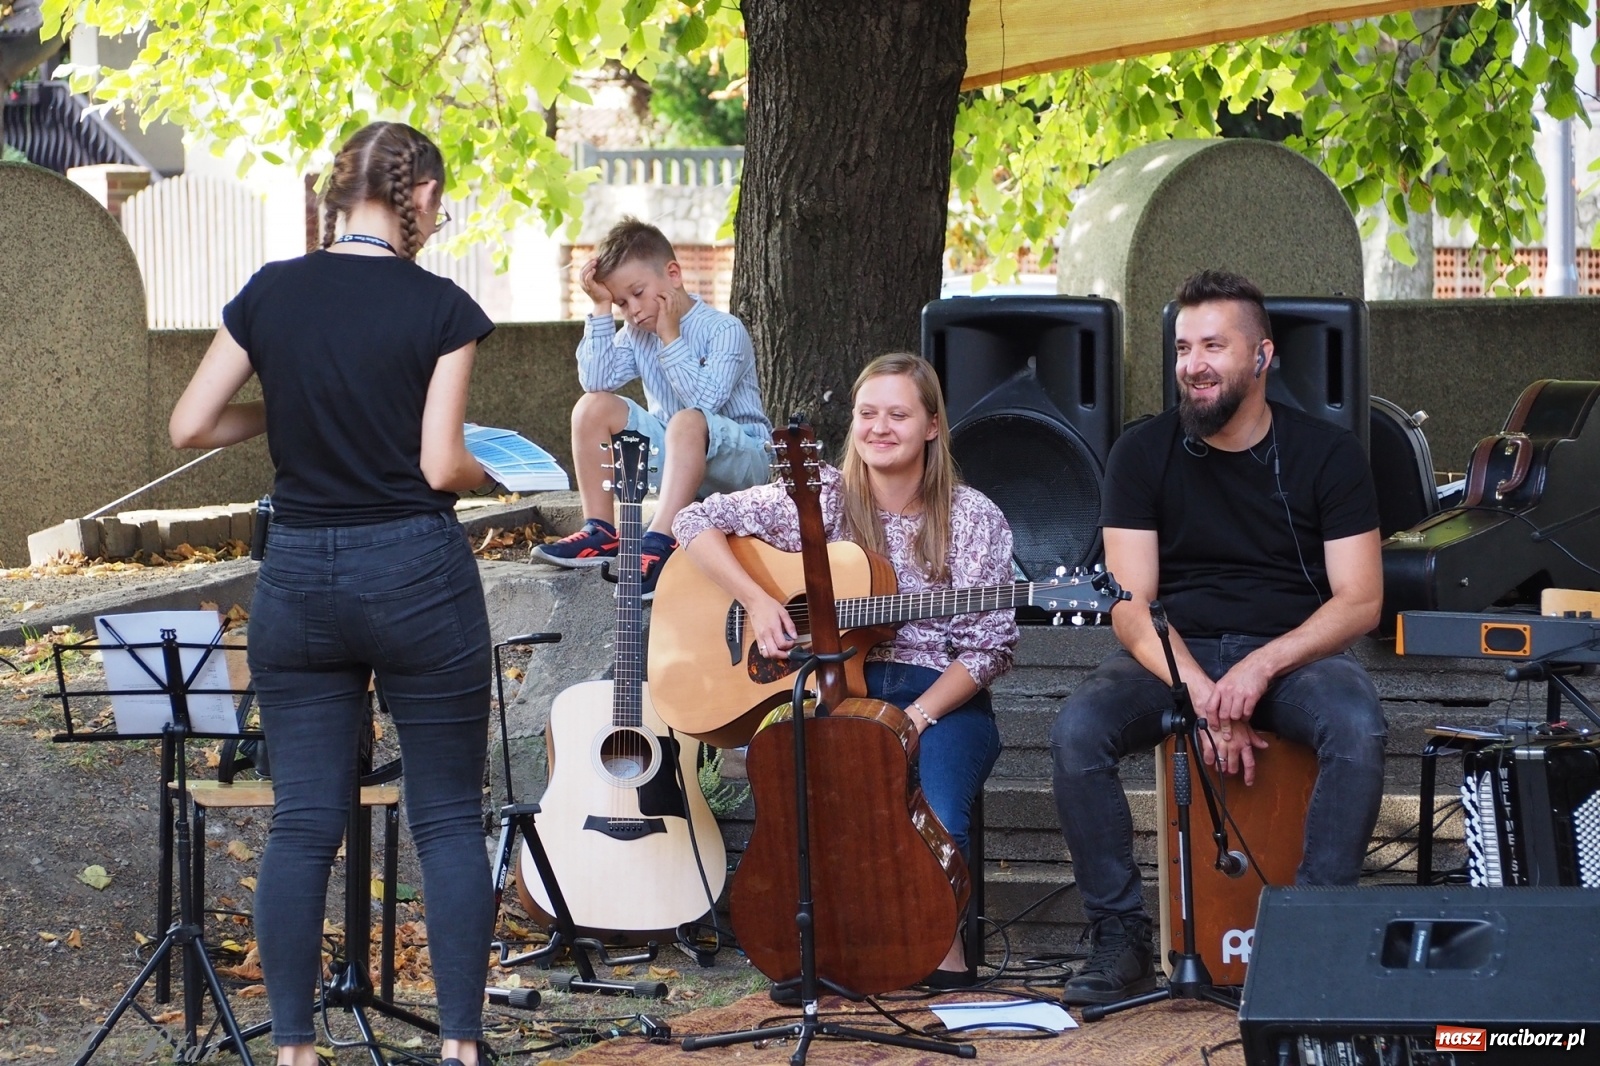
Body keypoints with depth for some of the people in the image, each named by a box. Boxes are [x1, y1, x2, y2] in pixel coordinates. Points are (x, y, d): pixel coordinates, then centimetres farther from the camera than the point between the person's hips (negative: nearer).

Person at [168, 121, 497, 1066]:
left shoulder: (271, 294, 2)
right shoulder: (441, 308, -8)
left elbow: (191, 427, 2)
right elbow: (442, 465, -11)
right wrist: (487, 474, 10)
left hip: (299, 574, 3)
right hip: (417, 572, -3)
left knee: (303, 823, 6)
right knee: (449, 818, 6)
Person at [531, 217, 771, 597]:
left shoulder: (724, 331, -14)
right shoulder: (637, 334, 4)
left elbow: (705, 398, -28)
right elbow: (597, 380, -12)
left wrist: (670, 338, -22)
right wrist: (601, 309, -13)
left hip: (742, 460, -7)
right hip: (672, 459, 7)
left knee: (687, 422, -38)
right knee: (593, 406, -8)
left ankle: (659, 544, -46)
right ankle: (600, 533, -12)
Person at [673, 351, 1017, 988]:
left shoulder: (973, 521, 3)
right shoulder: (821, 500, 6)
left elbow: (988, 647, -1)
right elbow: (696, 523, 5)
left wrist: (917, 715, -16)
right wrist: (757, 601, -10)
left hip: (940, 700, -1)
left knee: (935, 821, -31)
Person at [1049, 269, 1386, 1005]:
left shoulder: (1325, 454, -2)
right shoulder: (1143, 455, 0)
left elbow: (1360, 601, -6)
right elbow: (1132, 606, -7)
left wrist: (1262, 667, -22)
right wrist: (1201, 695, -24)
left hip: (1292, 649, -1)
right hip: (1173, 654, 1)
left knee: (1356, 727, -34)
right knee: (1077, 730, -28)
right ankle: (1119, 936, -19)